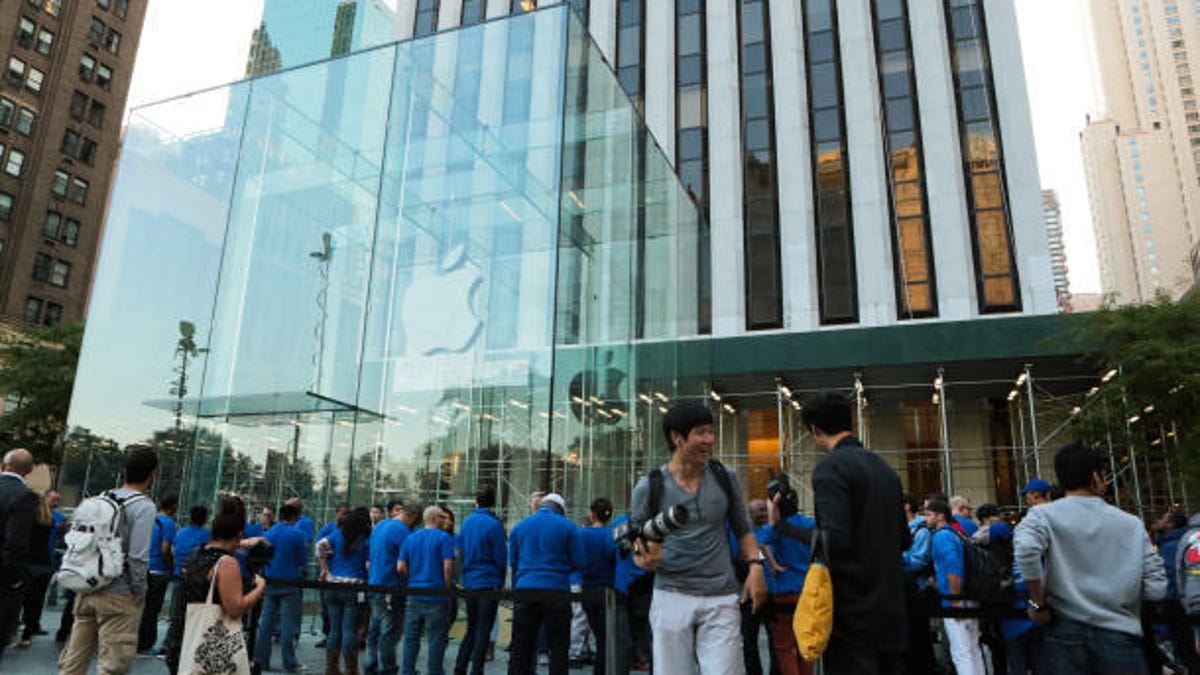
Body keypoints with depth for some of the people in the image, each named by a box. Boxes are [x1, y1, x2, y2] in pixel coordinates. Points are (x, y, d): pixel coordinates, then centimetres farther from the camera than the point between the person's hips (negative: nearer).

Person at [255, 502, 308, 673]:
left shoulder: (269, 533, 4)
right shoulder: (297, 534, -9)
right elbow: (304, 560, -5)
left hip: (270, 582, 4)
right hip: (290, 582, -4)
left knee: (266, 622, 11)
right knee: (288, 623, -1)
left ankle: (261, 660, 15)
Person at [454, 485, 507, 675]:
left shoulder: (466, 523, 6)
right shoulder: (494, 524, -12)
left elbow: (460, 551, 13)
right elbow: (501, 556, -10)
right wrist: (500, 582, 1)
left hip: (468, 583, 6)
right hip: (489, 584, -6)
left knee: (471, 629, 17)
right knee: (483, 630, 2)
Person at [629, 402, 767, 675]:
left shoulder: (724, 477, 6)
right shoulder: (649, 486, -3)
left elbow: (743, 530, 17)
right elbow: (637, 548, 4)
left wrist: (755, 565, 0)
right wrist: (647, 561, -18)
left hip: (721, 600, 2)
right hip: (672, 597, -1)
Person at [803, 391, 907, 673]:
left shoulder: (830, 467, -13)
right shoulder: (885, 468, 12)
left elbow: (836, 539, -23)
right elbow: (903, 539, 17)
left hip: (853, 612, -8)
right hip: (892, 609, 8)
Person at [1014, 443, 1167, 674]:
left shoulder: (1044, 515, -3)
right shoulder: (1131, 523, 5)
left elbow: (1026, 549, -23)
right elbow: (1156, 588, 3)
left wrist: (1038, 604, -10)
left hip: (1066, 630, -1)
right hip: (1121, 636, 1)